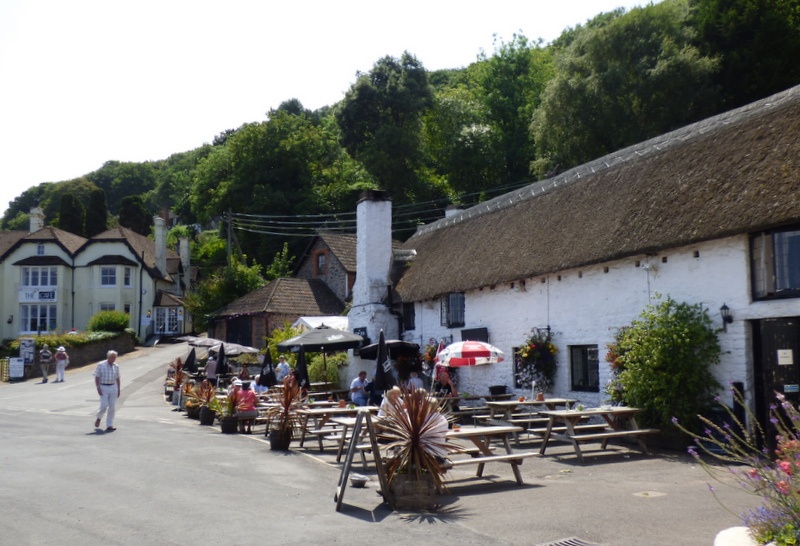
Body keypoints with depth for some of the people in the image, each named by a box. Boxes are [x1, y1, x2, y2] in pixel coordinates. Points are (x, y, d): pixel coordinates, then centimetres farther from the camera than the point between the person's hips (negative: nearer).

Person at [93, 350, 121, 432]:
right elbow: (97, 377, -5)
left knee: (112, 407, 0)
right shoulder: (101, 365, -5)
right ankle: (99, 417, 22)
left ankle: (109, 426, 6)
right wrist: (98, 388, -13)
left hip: (113, 388, 4)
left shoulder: (116, 366, 8)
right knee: (104, 406, -10)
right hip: (103, 388, -4)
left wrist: (118, 389, 11)